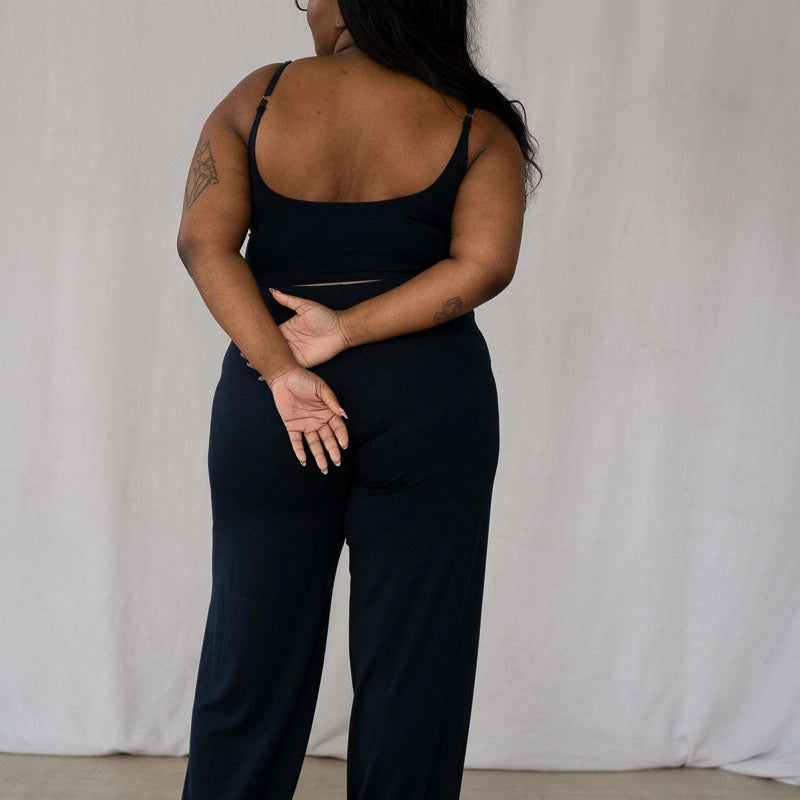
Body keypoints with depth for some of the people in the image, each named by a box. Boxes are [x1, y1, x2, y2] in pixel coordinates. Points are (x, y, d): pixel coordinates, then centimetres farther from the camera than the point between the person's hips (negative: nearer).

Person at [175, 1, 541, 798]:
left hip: (265, 403, 1)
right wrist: (347, 331, -12)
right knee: (414, 655, 10)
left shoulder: (257, 99, 1)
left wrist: (280, 371, -13)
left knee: (255, 642, 13)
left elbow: (203, 240, -8)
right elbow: (484, 265, -13)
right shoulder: (475, 126, -1)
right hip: (430, 400, -1)